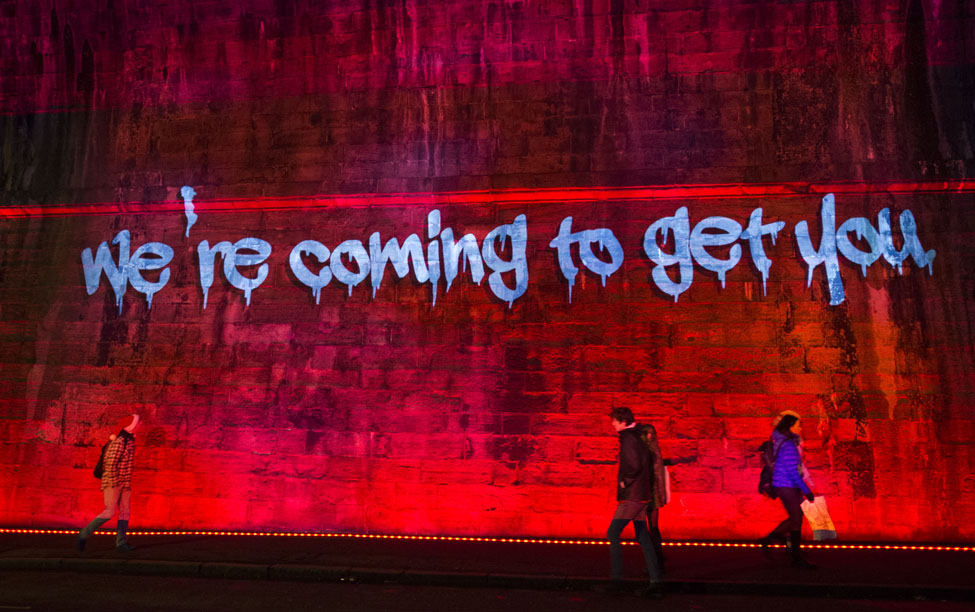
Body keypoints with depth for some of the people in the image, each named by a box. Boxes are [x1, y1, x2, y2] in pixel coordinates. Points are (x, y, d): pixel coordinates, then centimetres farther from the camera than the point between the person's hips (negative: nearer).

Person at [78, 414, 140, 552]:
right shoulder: (118, 442, -16)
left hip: (125, 484, 9)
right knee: (109, 512, -10)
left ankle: (121, 543, 6)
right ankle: (84, 535, 6)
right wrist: (114, 482, -18)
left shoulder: (130, 441, 13)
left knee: (125, 513, 4)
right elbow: (110, 464, -21)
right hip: (112, 483, -9)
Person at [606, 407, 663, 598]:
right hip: (643, 495, 10)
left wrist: (624, 482, -10)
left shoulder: (628, 438, -13)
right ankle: (656, 581, 9)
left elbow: (634, 466, -23)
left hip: (631, 496, -10)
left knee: (612, 533, -5)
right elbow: (648, 464, 22)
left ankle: (616, 578, -6)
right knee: (643, 537, 10)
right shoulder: (638, 437, 15)